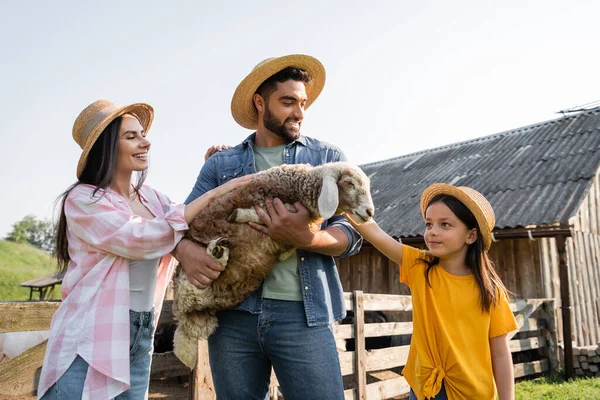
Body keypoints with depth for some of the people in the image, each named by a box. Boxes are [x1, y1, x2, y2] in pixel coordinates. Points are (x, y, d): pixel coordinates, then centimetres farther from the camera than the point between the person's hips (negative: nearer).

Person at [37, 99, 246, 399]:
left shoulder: (150, 198, 8)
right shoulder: (83, 199, -11)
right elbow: (143, 238, -22)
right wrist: (213, 194, -20)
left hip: (140, 339, 6)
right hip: (90, 339, -6)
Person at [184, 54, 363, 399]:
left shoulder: (328, 157, 8)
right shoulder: (221, 164, 12)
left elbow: (351, 233, 1)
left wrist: (304, 238, -18)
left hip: (302, 313, -1)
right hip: (232, 313, 2)